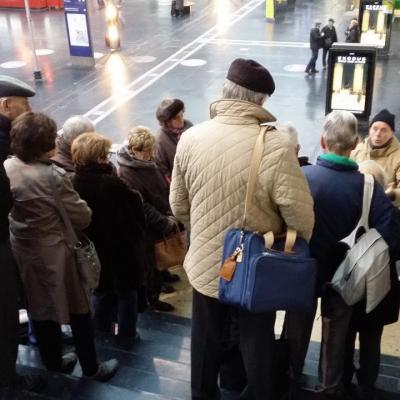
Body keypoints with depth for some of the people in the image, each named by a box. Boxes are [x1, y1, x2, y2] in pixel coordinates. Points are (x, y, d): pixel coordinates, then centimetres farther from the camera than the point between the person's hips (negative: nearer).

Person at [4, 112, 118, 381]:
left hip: (22, 252, 7)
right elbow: (83, 218, -18)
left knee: (41, 309, 22)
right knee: (78, 310, 11)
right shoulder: (53, 176, -26)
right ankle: (91, 367, 25)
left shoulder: (7, 168, -6)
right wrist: (76, 201, 0)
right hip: (54, 254, -7)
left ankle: (53, 361, 39)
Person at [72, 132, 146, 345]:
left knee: (101, 290, 24)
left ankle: (100, 331, 37)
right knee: (126, 293, 15)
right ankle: (126, 335, 28)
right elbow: (135, 215, -18)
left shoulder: (74, 183, -11)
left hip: (93, 250, 5)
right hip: (121, 250, -5)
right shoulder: (112, 183, -27)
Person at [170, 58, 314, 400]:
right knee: (257, 345, 21)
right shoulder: (277, 146, -26)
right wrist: (297, 244, 3)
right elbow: (301, 217, -20)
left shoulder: (190, 138, -12)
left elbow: (178, 207, -1)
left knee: (206, 341, 24)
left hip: (205, 264, 3)